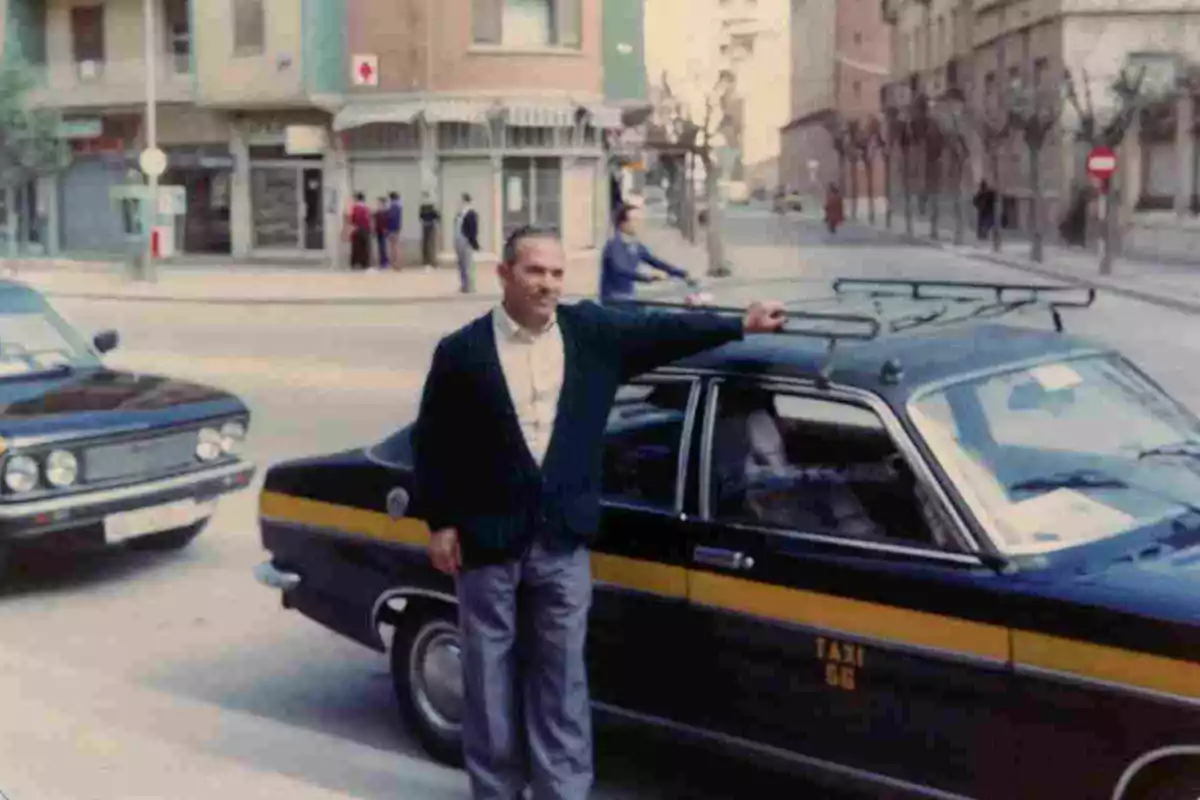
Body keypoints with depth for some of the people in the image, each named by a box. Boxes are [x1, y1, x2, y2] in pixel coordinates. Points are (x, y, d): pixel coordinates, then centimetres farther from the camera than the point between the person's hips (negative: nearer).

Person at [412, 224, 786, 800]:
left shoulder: (591, 331, 2)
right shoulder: (461, 351, -6)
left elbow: (661, 332, 9)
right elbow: (430, 442, -2)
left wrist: (740, 325, 9)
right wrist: (439, 523, -4)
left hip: (562, 539, 2)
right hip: (487, 540, -2)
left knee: (561, 675, 8)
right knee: (491, 676, 8)